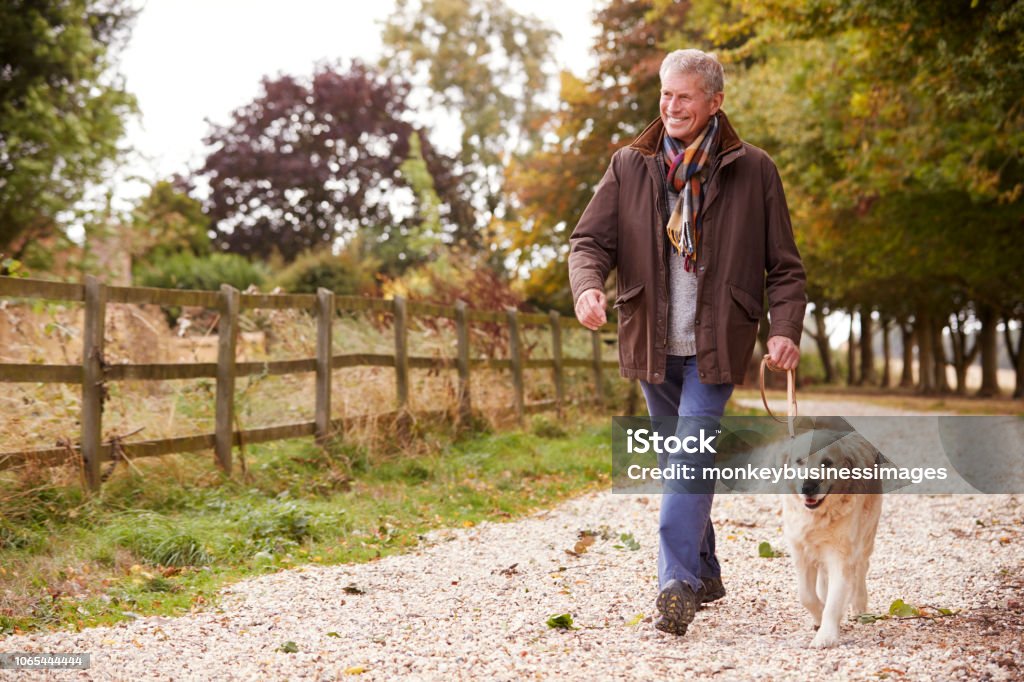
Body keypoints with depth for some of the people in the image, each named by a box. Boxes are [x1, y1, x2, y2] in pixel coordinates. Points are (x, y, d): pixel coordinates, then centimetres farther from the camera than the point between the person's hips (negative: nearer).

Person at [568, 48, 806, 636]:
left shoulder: (753, 171, -2)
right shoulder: (630, 166, 4)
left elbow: (785, 266, 1)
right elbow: (591, 240, 0)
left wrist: (786, 329, -14)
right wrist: (588, 286, -22)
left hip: (715, 344, -4)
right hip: (653, 344, 4)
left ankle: (678, 585, -18)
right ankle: (705, 574, 29)